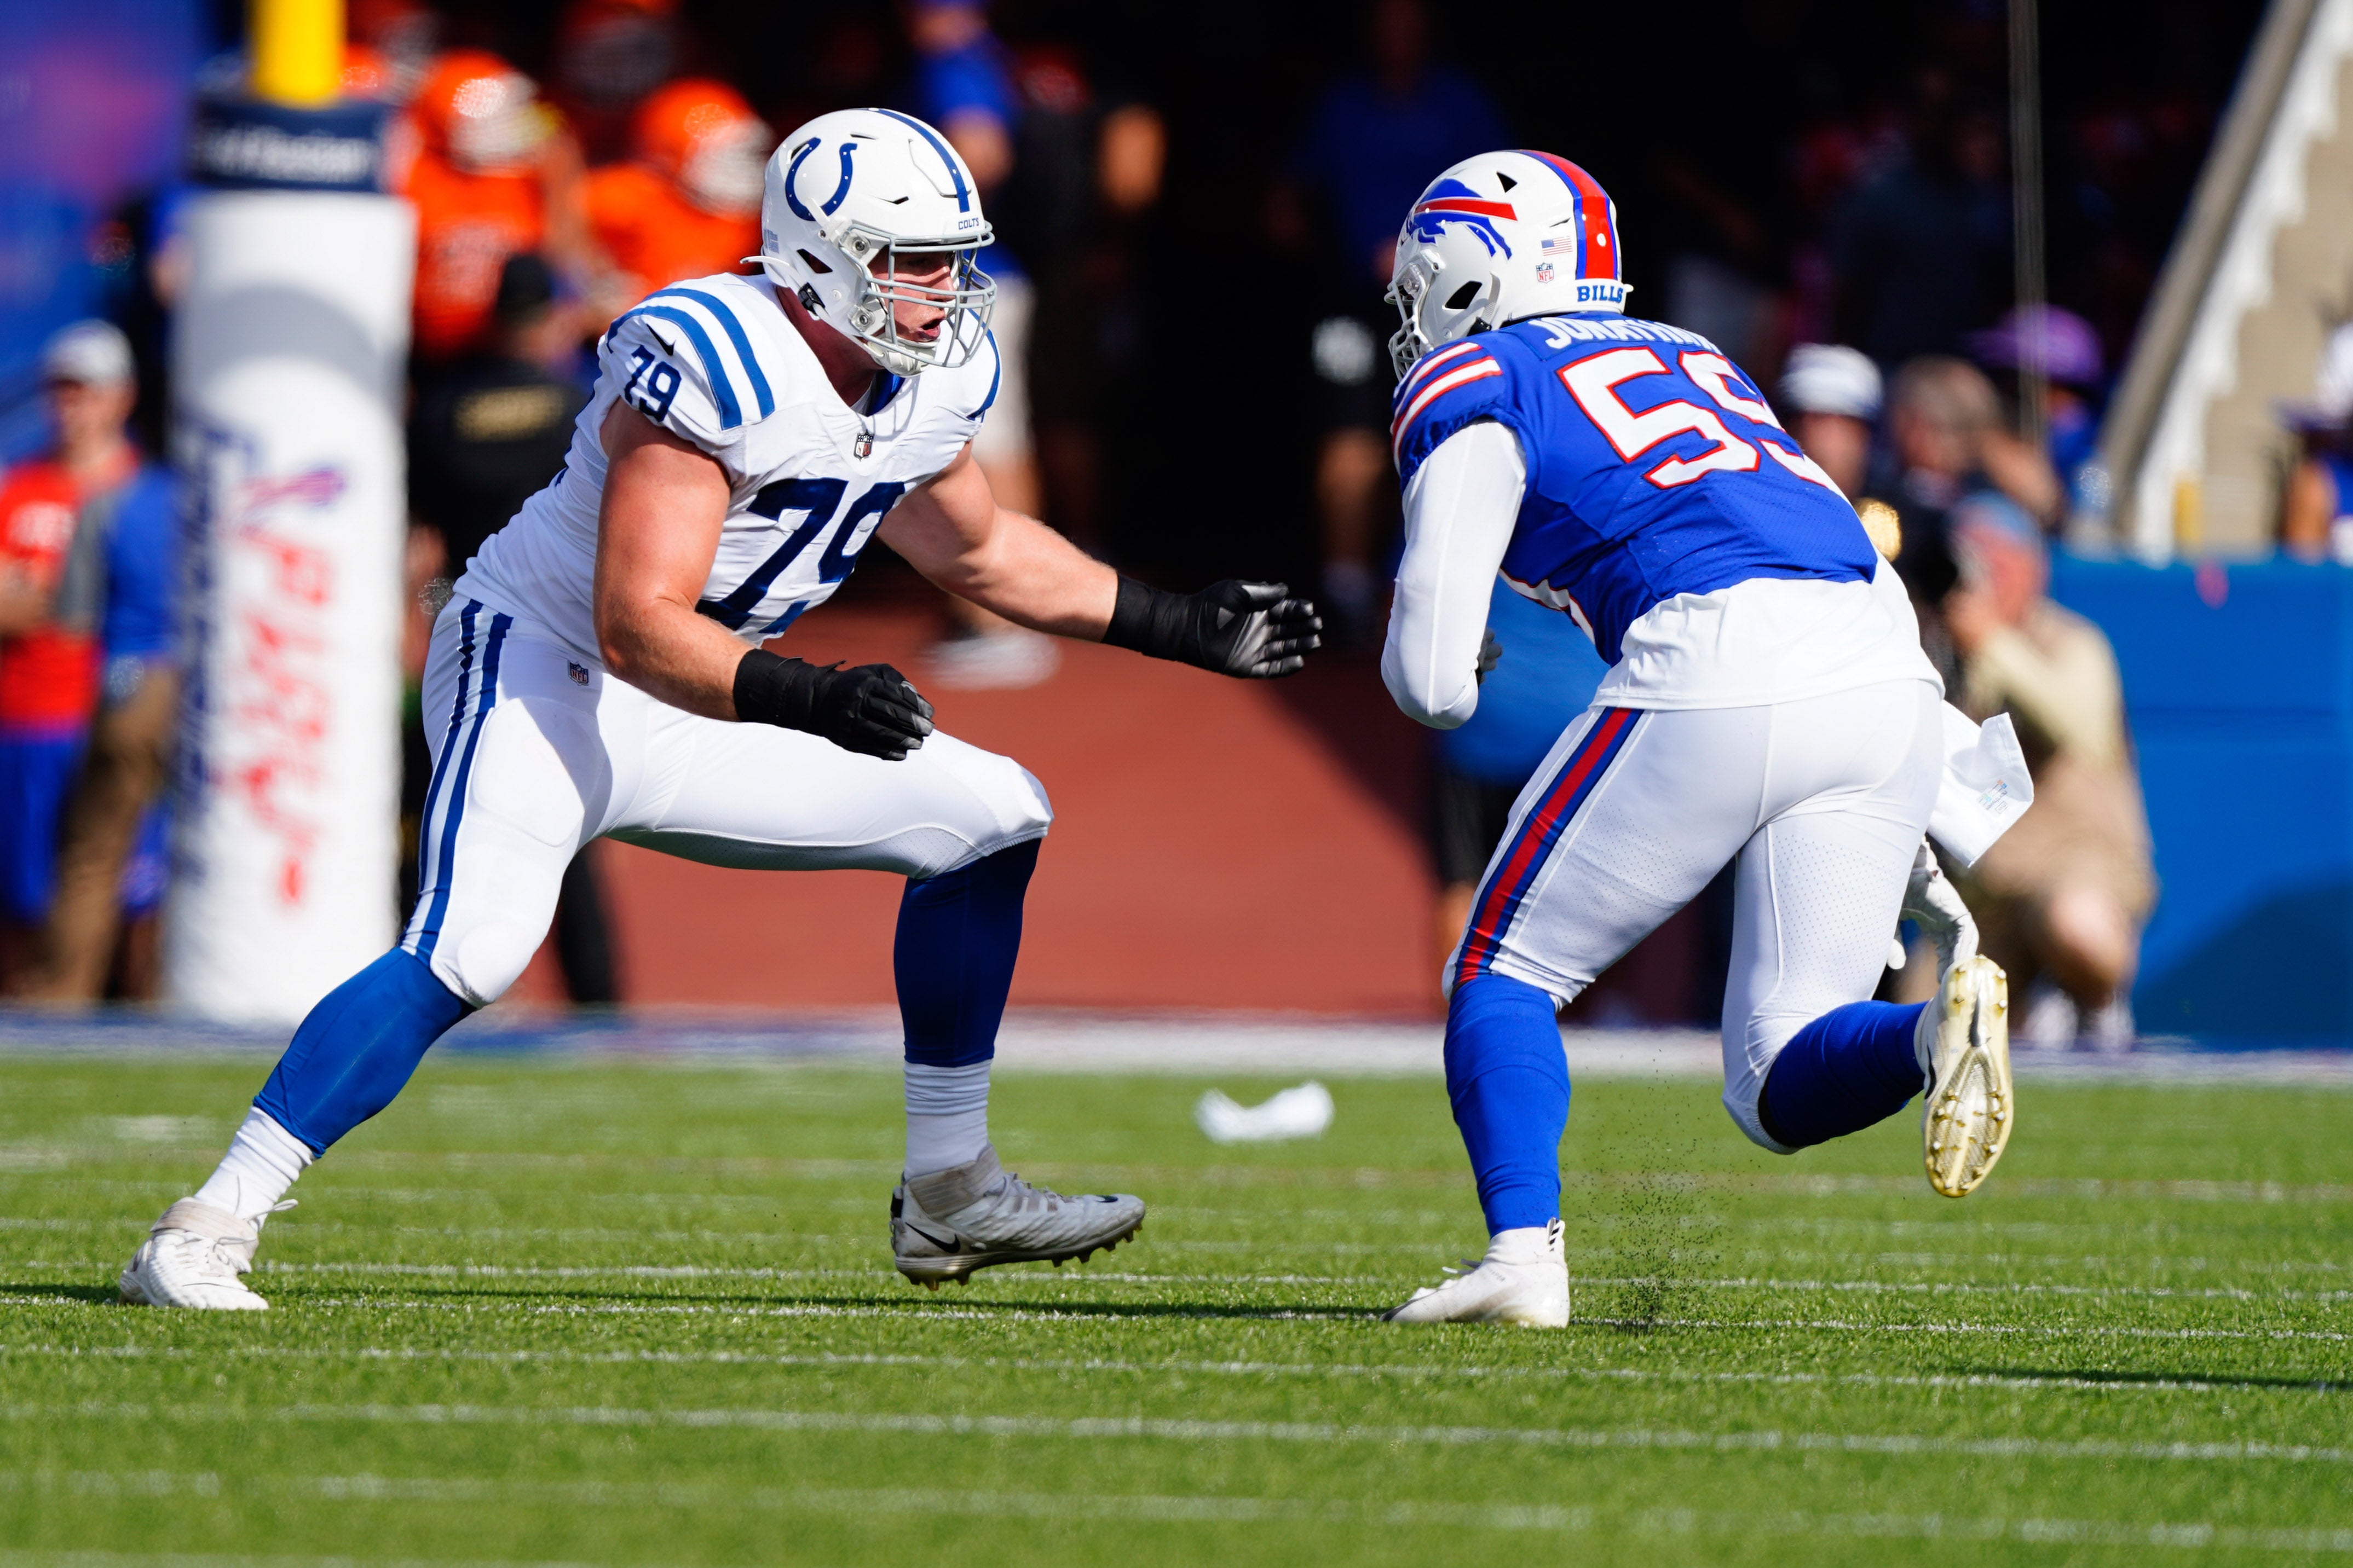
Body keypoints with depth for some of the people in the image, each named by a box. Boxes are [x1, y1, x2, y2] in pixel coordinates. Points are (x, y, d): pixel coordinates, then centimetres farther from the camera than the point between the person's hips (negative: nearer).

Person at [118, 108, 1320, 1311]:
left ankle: (948, 1198, 17)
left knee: (990, 817, 8)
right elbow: (638, 627, -30)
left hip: (686, 719, 9)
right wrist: (808, 700, -42)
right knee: (472, 952, -30)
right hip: (539, 670, -9)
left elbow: (977, 551, 21)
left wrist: (1183, 627, 21)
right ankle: (204, 1233, -28)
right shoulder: (713, 367, -26)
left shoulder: (929, 377, 1)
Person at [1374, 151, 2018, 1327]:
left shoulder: (1473, 393, 10)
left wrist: (1432, 658, 29)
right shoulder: (1694, 360, 32)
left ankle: (1523, 1253, -5)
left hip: (1719, 674, -6)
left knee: (1505, 975, 13)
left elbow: (1432, 686, 3)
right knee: (1779, 1087, 9)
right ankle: (1941, 1029, -20)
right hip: (1890, 679, 6)